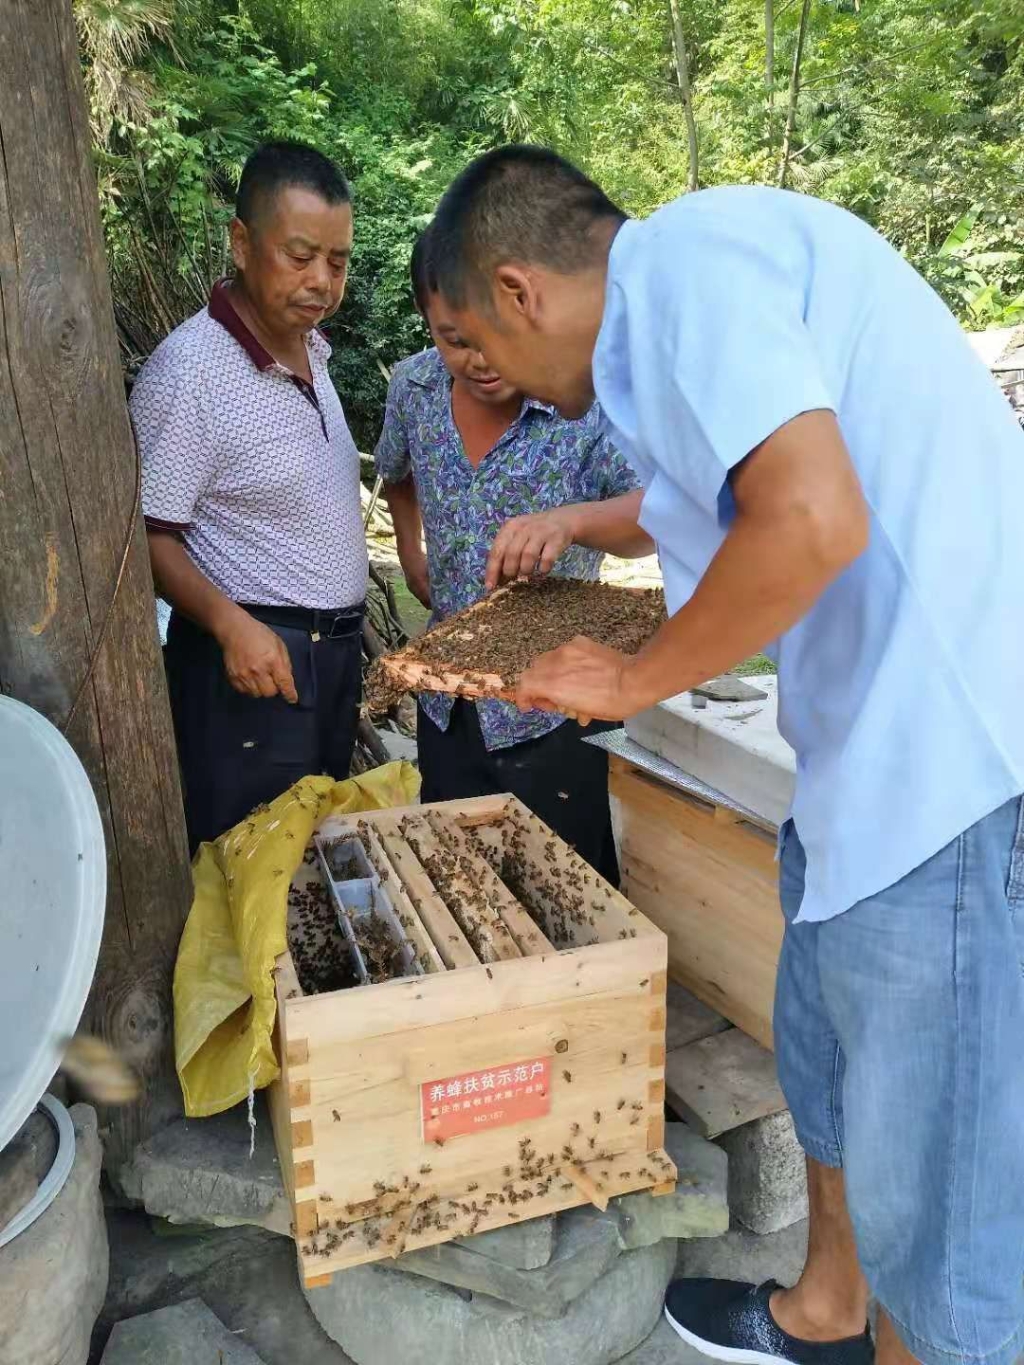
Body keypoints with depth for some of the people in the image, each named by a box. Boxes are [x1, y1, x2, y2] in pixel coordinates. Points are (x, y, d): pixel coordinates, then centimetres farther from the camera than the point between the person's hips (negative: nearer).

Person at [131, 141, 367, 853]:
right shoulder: (187, 369, -17)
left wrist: (345, 633, 14)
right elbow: (150, 534, -15)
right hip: (253, 659, -8)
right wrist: (230, 623, -29)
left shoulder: (311, 350, 10)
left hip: (335, 652, 8)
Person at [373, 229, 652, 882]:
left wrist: (570, 520, -52)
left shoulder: (590, 403, -19)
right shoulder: (413, 387, -3)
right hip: (448, 705, 5)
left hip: (556, 713, -5)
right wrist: (412, 559, 8)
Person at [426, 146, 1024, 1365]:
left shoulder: (680, 260, -13)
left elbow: (813, 520, -27)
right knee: (829, 1062, 25)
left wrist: (633, 682, -11)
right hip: (891, 756, 10)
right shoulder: (706, 263, 17)